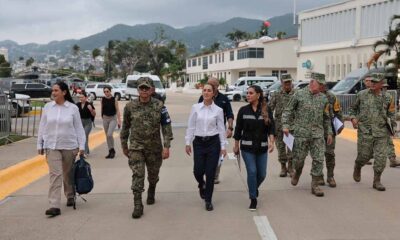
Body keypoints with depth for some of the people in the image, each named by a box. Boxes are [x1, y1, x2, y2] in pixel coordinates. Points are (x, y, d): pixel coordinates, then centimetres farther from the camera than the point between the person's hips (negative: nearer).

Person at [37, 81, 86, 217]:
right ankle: (54, 206, -9)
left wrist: (81, 146, -3)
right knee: (55, 174, -8)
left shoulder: (73, 108, -3)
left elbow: (78, 128, 0)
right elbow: (42, 127, 8)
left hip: (69, 146, -1)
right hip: (52, 146, 1)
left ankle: (70, 196, 36)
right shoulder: (48, 107, 2)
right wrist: (40, 144, 7)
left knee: (68, 174, 12)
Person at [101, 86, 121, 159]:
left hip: (113, 118, -4)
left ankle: (112, 150, -1)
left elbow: (117, 110, -6)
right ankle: (110, 151, 18)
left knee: (109, 134, -19)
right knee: (107, 136, 8)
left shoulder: (114, 99, -7)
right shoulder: (102, 100, 1)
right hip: (105, 118, 4)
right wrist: (102, 117, 16)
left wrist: (119, 121, -10)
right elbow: (102, 109, 12)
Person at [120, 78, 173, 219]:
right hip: (136, 147, -1)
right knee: (137, 175, -10)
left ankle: (151, 192, 46)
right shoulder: (130, 107, -4)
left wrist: (166, 146, -13)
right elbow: (125, 127, 7)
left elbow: (166, 126, -7)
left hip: (155, 147, 1)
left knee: (153, 175, 16)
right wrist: (124, 146, 11)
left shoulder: (159, 106, -7)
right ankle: (138, 206, -4)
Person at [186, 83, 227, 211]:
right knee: (198, 171, 1)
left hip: (213, 142, -1)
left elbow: (221, 129, 2)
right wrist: (188, 143, 1)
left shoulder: (218, 110, -1)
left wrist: (223, 146, 1)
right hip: (199, 142, 1)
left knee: (210, 173, 0)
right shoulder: (195, 107, 0)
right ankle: (202, 185, 38)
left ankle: (208, 200, 15)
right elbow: (191, 126, 3)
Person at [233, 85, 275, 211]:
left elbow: (271, 127, -4)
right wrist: (236, 145, 6)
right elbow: (238, 128, 4)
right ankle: (253, 199, 6)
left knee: (262, 174, 7)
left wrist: (271, 141, -19)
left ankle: (254, 188, 40)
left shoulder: (267, 110, -1)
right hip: (247, 147, -1)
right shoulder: (243, 110, -1)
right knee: (252, 172, -8)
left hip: (262, 147, 1)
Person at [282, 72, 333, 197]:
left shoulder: (323, 98, 9)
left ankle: (315, 185, 7)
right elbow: (287, 111, 2)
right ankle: (297, 172, 39)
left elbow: (326, 118, 17)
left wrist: (329, 132, 15)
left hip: (318, 135, 3)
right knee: (299, 158, 6)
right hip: (301, 133, -3)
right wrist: (285, 125, -9)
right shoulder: (299, 95, -2)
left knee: (318, 160, -3)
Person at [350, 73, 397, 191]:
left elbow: (391, 114, 12)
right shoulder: (362, 94, 1)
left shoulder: (387, 98, 3)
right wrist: (353, 118, -1)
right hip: (365, 131, -1)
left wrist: (393, 127, 2)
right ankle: (357, 168, 37)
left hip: (381, 132, 1)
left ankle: (377, 181, 11)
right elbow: (353, 108, 15)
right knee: (364, 155, 4)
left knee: (381, 157, -2)